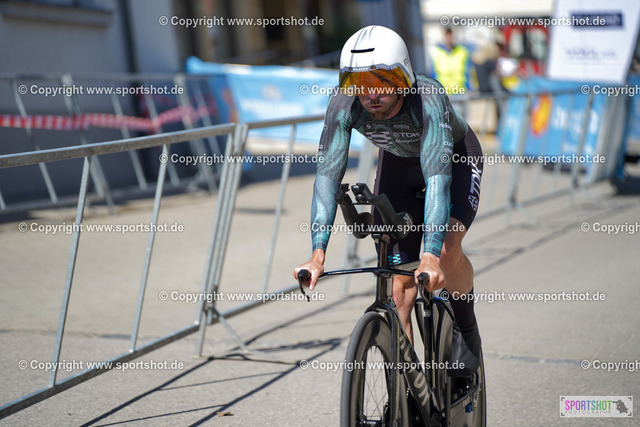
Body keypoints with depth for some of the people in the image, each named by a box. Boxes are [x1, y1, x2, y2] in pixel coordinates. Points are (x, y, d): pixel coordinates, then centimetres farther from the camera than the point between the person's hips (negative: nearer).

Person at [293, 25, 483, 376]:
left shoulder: (428, 100, -40)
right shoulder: (343, 105, -31)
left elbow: (437, 177, -47)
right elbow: (328, 174, -32)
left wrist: (431, 255, -57)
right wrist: (318, 253, -43)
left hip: (455, 158, -3)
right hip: (397, 163, 3)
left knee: (446, 250, -27)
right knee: (399, 278, -5)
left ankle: (466, 328, 1)